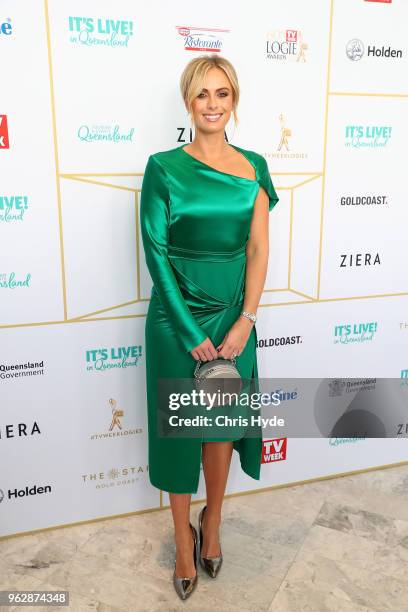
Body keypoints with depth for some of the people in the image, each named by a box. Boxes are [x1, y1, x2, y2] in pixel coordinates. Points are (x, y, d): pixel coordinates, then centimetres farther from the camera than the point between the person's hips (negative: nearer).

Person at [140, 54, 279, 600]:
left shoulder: (253, 167, 3)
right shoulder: (164, 168, -6)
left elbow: (259, 250, 1)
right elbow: (156, 253, -9)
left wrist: (244, 322, -9)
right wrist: (191, 333, -11)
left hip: (234, 315, 3)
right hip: (176, 317, -2)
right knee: (180, 427, 9)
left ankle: (212, 525, 39)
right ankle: (184, 539, 31)